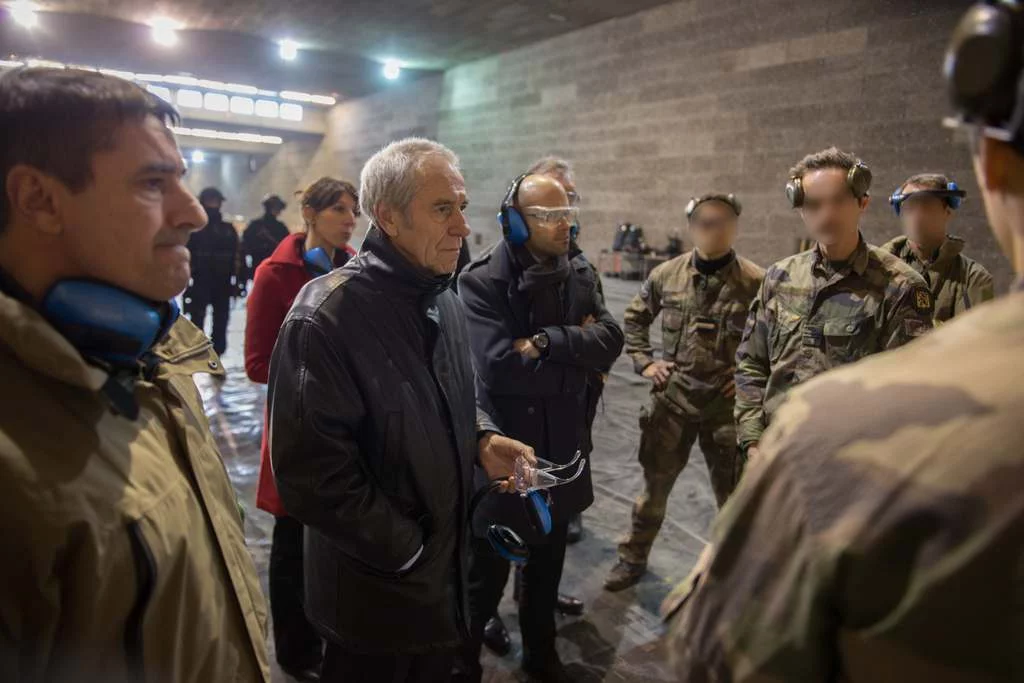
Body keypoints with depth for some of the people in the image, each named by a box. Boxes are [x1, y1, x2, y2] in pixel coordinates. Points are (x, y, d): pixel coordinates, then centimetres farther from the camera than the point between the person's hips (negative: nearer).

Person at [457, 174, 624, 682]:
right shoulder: (481, 283, -16)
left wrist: (546, 342, -23)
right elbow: (499, 365, -27)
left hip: (560, 451, 6)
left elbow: (610, 341, -9)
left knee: (546, 571, 24)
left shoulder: (577, 279, 4)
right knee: (485, 580, 11)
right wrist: (574, 348, -16)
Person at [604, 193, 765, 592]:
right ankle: (633, 558, 31)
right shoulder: (666, 275, -1)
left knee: (733, 492, 12)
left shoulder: (756, 282, -10)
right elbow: (635, 319, 14)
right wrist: (644, 362, 5)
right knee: (654, 483, 13)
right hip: (672, 397, 2)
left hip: (727, 402, -2)